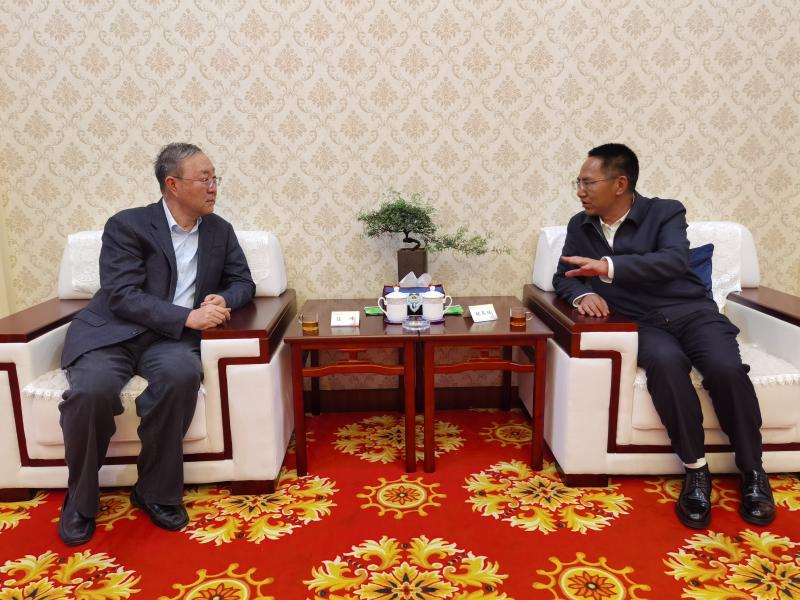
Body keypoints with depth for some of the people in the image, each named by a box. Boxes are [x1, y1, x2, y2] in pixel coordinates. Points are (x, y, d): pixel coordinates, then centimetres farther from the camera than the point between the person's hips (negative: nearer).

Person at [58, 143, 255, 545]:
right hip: (113, 332, -2)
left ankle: (156, 491, -13)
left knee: (182, 372, -34)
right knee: (92, 389, -33)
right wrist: (187, 317, -24)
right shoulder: (127, 225, -3)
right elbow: (122, 296, -13)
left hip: (171, 338, 2)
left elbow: (243, 282, 16)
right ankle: (80, 499, -3)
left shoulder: (220, 231, 11)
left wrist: (222, 300, -9)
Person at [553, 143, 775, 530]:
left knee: (726, 369, -29)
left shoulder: (665, 212, 2)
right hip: (642, 324, 1)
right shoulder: (580, 226, 13)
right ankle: (695, 470, -19)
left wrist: (609, 266, -29)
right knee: (665, 362, -34)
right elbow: (562, 277, 14)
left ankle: (752, 473, -5)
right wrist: (582, 293, -11)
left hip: (691, 312, 0)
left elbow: (674, 261, -16)